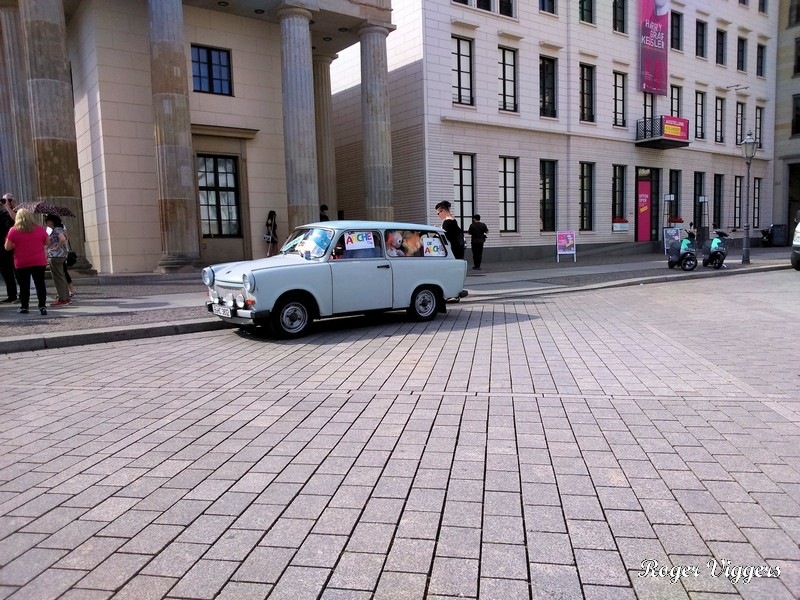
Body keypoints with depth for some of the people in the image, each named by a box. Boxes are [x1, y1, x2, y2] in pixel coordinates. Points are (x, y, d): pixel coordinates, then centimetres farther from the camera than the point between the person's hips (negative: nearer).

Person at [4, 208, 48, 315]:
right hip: (39, 262, 1)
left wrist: (17, 245, 15)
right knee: (40, 284, 3)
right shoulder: (40, 229, -1)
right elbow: (47, 242, 10)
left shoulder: (13, 230, -5)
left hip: (21, 263, -1)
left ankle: (24, 307, 15)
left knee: (24, 286, 9)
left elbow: (7, 247, -2)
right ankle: (42, 307, -2)